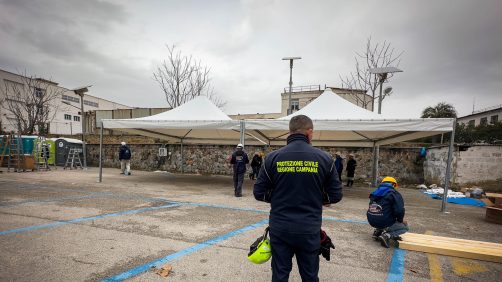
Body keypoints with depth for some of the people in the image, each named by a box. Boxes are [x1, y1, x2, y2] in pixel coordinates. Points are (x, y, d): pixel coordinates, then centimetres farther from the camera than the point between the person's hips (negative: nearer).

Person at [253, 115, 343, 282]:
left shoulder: (273, 157, -7)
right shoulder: (324, 158, -6)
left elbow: (259, 193, -3)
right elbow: (335, 195, -1)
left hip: (280, 228, 0)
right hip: (310, 229, 0)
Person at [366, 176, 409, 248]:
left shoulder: (375, 193, 13)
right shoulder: (394, 194, -8)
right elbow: (399, 210, -16)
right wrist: (400, 220, 6)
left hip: (372, 222, 7)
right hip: (384, 223, -7)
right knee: (405, 227, 17)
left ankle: (378, 231, 13)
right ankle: (387, 235, -7)